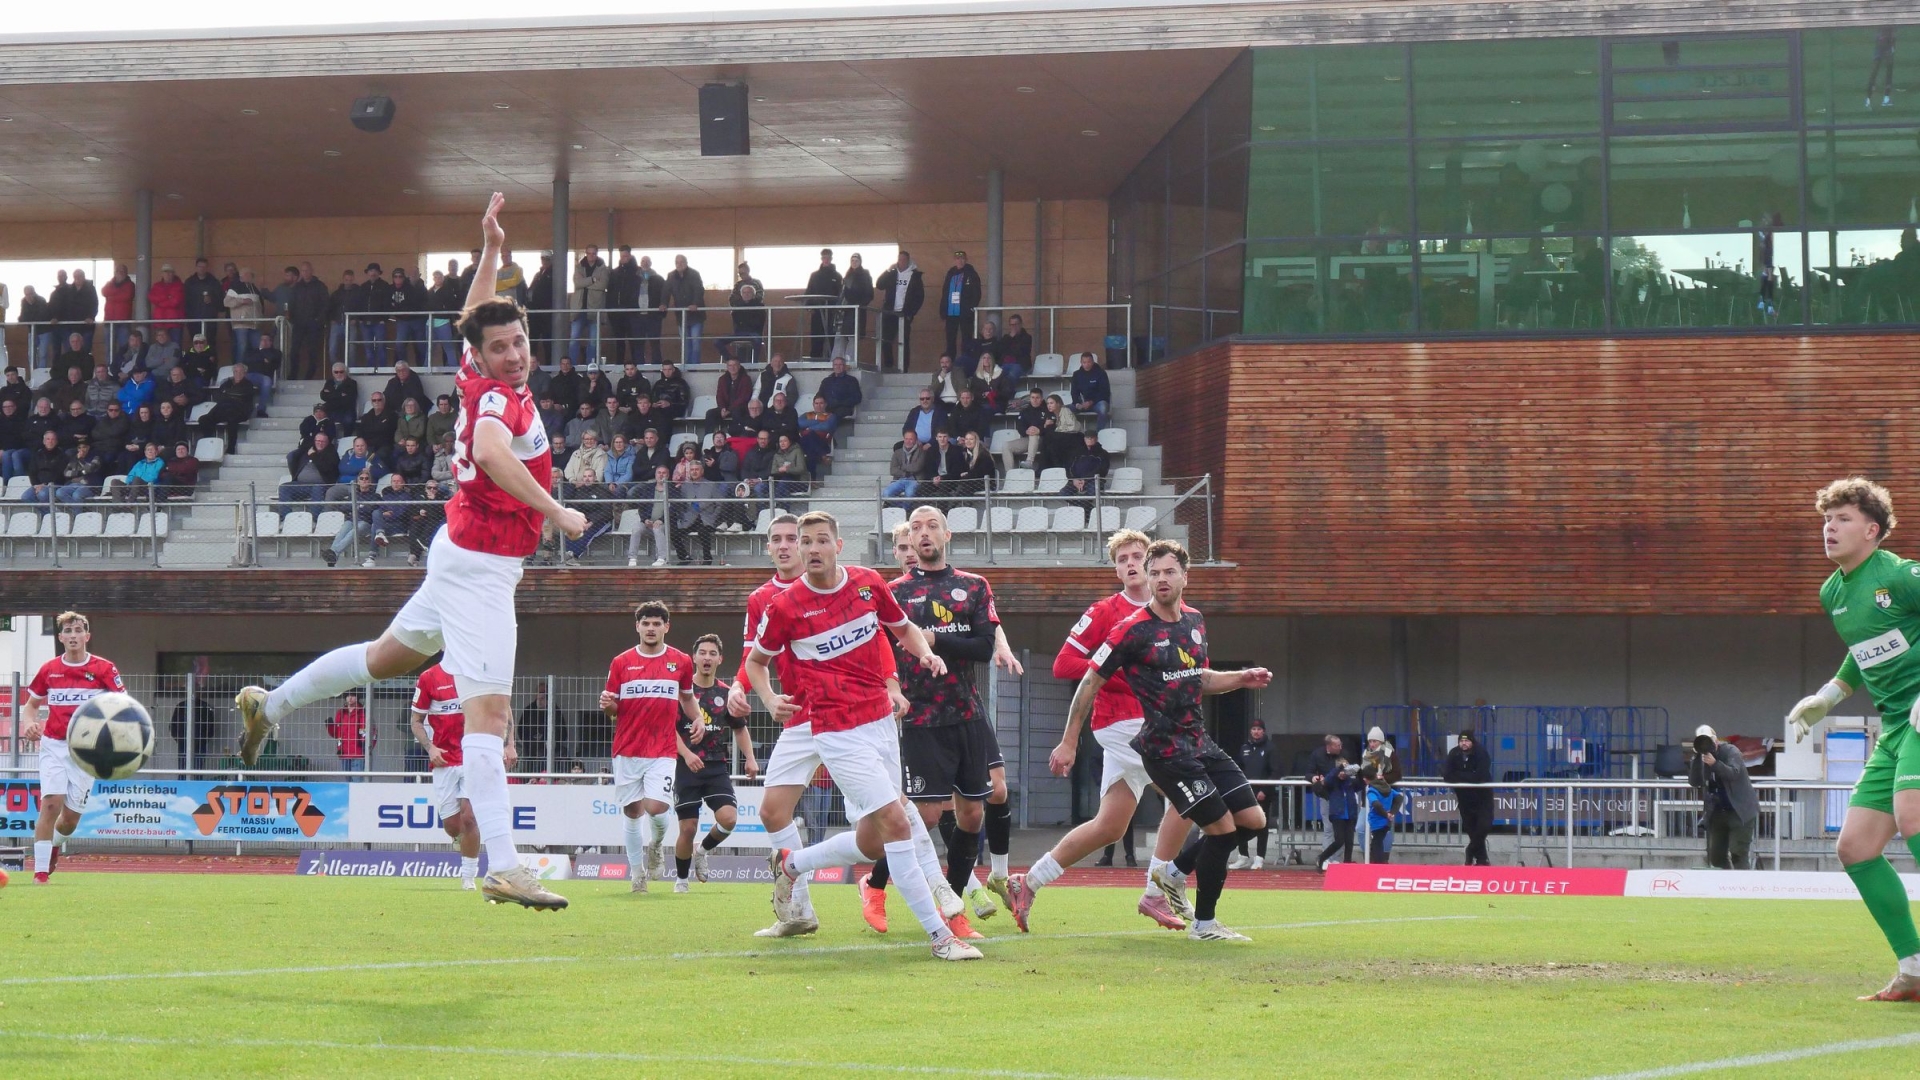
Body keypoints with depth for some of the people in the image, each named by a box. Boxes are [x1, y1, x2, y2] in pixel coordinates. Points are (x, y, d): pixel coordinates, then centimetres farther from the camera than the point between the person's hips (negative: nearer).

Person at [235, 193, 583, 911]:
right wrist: (555, 512, -37)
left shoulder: (478, 379, 6)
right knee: (489, 711, -16)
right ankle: (503, 870, -23)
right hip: (481, 567, -10)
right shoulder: (499, 395, -20)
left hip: (462, 552, 10)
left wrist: (491, 251, 27)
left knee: (388, 655, 31)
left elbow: (471, 316, 27)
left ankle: (270, 705, 45)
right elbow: (491, 450, -42)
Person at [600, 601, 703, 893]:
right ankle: (637, 873, 18)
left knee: (656, 808, -17)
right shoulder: (621, 663, 6)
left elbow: (687, 697, 22)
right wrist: (607, 705, -13)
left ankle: (655, 846, 17)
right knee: (632, 813, 3)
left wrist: (698, 718, 3)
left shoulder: (681, 662, 7)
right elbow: (613, 711, 11)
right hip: (627, 750, 1)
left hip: (663, 751, -1)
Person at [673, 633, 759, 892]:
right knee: (688, 827, -4)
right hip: (687, 767, -3)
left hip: (717, 766, 3)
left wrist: (749, 759, 8)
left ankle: (703, 851, 13)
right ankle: (680, 879, 18)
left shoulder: (725, 693, 9)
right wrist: (687, 754, -19)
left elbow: (740, 729, 21)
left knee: (728, 818, -17)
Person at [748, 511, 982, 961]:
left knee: (871, 844, 11)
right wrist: (769, 698, -10)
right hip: (837, 733, -6)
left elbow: (904, 627, 19)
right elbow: (756, 659, 9)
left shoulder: (868, 583, 2)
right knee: (896, 822, -16)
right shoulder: (785, 607, -7)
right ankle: (939, 936, -12)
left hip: (880, 719, 6)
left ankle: (790, 865, 36)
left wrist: (926, 653, -1)